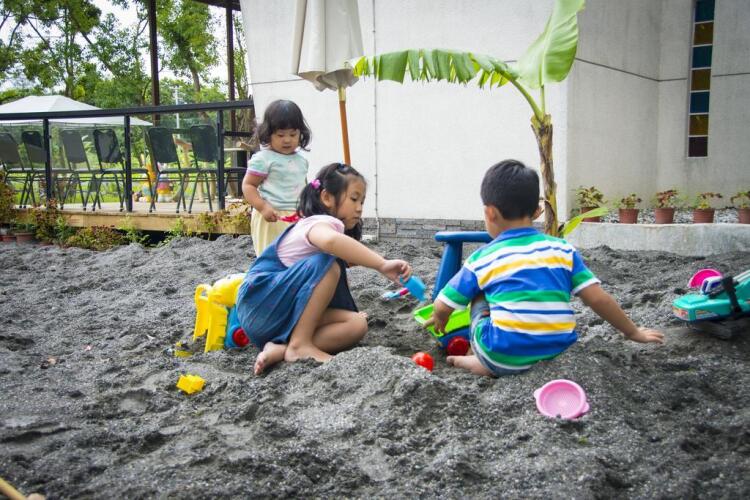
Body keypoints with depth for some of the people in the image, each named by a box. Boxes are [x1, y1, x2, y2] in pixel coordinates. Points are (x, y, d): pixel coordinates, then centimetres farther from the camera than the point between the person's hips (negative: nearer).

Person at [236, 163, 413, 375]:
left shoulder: (324, 226, 17)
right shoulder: (319, 222, -15)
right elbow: (331, 240, -41)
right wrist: (382, 265, -42)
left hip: (287, 314, 9)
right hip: (259, 303, -9)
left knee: (357, 324, -7)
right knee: (326, 265, -27)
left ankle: (280, 349, -17)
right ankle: (299, 344, -22)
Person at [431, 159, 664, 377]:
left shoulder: (482, 258, 2)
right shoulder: (562, 249, 6)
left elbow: (442, 307, 8)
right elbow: (598, 298, 3)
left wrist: (440, 321, 31)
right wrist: (632, 332, 18)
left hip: (504, 356, -2)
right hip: (556, 352, 2)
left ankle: (485, 363, 13)